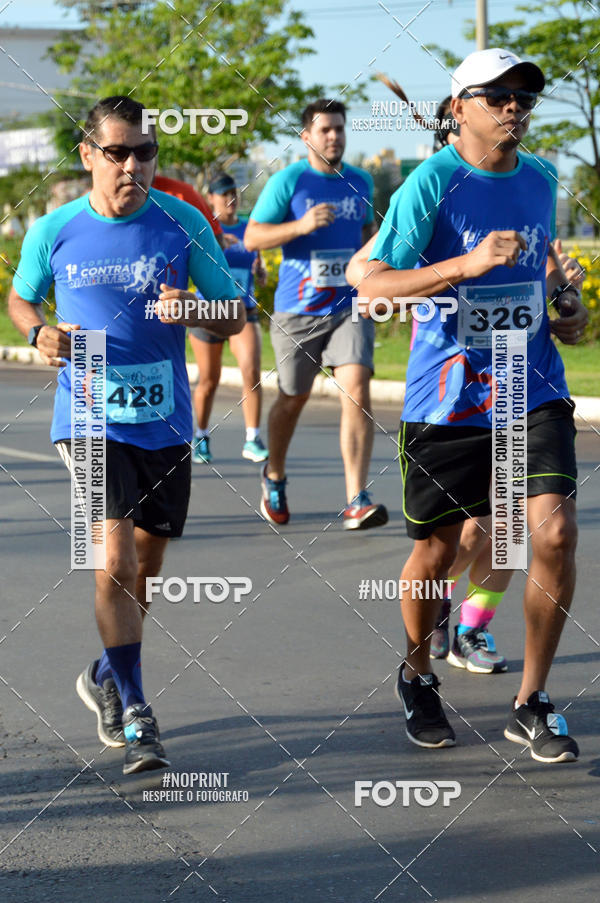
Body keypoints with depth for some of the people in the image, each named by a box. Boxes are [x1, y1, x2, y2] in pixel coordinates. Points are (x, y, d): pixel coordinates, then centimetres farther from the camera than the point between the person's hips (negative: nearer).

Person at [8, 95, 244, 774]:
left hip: (164, 420, 2)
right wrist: (41, 334, -6)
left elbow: (235, 316, 4)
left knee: (145, 567, 13)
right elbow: (20, 296, 16)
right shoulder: (54, 232, -3)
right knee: (115, 557, -16)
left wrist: (192, 311, -18)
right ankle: (134, 716, -11)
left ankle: (106, 676, 38)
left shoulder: (183, 225, -2)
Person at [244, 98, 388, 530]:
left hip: (349, 307, 2)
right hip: (297, 312, -2)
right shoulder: (288, 181, -4)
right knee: (293, 400, 11)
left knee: (357, 391, -17)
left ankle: (357, 502, -21)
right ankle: (274, 478, 39)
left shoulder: (361, 182, 10)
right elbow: (252, 237, -8)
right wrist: (302, 225, -21)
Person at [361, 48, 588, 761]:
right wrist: (469, 262, -26)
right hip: (446, 398, -3)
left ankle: (531, 704, 3)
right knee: (436, 550, 7)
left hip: (533, 388, 4)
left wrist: (564, 303, 10)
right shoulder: (431, 182, -10)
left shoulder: (541, 178, 8)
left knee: (555, 533, -12)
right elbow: (372, 287, -17)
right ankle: (416, 677, 37)